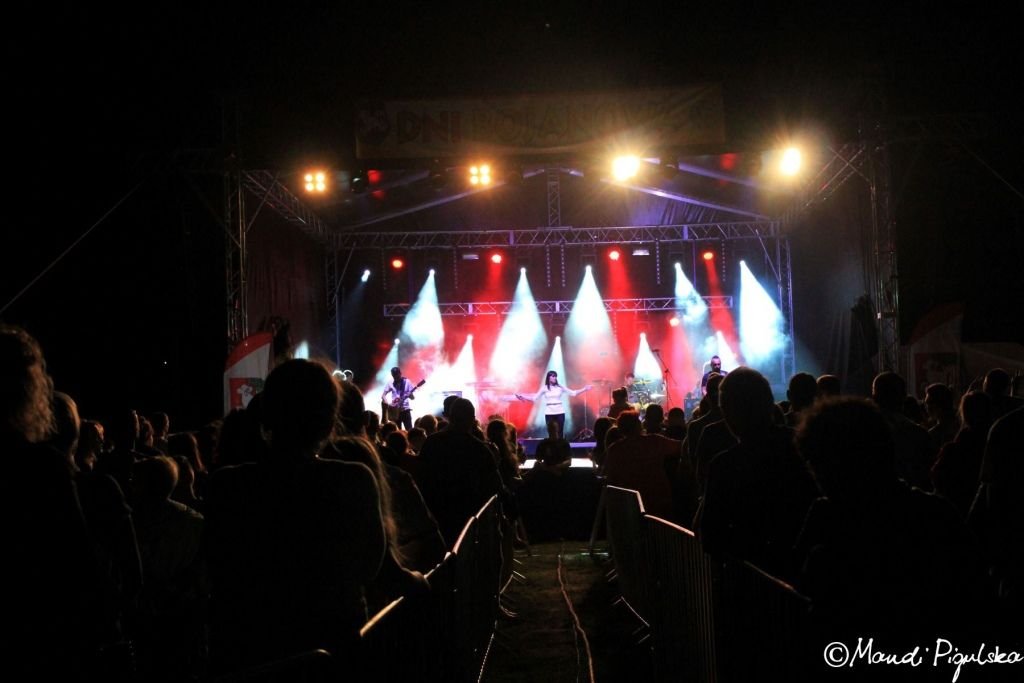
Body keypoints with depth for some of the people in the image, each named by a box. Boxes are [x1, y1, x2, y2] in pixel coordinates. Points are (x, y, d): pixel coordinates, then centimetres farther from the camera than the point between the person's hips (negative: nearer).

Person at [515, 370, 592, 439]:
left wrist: (584, 389, -1)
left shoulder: (560, 387, 5)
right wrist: (523, 397, -7)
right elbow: (534, 398, 4)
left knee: (560, 433, 0)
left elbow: (573, 393, 6)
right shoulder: (544, 388, 3)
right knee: (551, 433, 1)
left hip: (560, 412, 1)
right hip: (549, 413, -1)